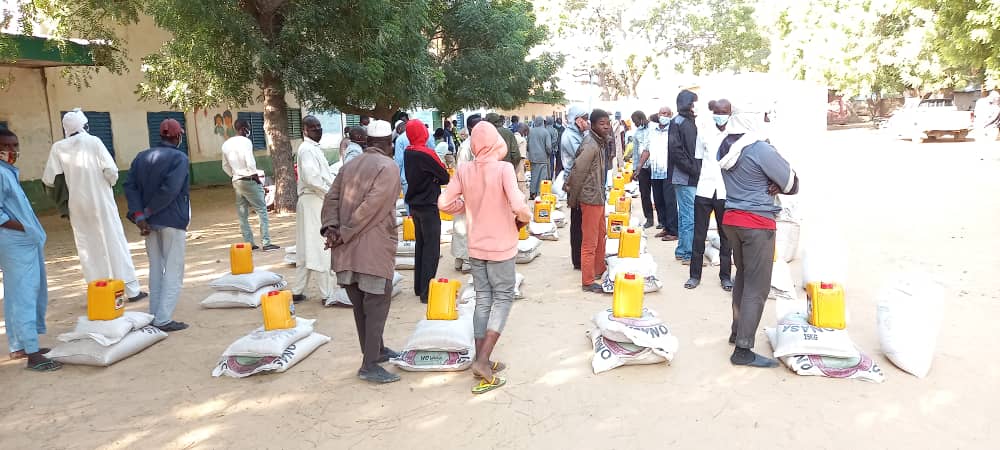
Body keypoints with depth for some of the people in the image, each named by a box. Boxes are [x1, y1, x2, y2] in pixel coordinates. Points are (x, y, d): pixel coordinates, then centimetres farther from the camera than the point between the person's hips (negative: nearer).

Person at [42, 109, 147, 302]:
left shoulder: (58, 147, -1)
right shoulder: (93, 142, -6)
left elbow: (49, 179, -4)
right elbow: (111, 170, -13)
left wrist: (68, 184, 16)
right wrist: (110, 182, 7)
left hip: (78, 205, 2)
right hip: (102, 202, -2)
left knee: (88, 248, 10)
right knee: (115, 244, 4)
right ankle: (131, 290, 6)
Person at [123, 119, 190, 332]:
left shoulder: (142, 157, 9)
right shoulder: (179, 158, -9)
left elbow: (130, 186, -1)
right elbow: (170, 189, -21)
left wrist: (139, 215, -7)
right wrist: (148, 211, -12)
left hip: (149, 221, 6)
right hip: (172, 221, -6)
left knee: (155, 269, 17)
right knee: (173, 271, 0)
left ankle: (154, 316, 20)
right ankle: (163, 319, -5)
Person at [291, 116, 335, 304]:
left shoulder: (314, 148, 17)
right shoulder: (307, 149, -14)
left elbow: (323, 175, 21)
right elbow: (311, 178, -25)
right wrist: (330, 193, -15)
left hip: (319, 201, 10)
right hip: (314, 202, -10)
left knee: (308, 249, 14)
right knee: (321, 249, -4)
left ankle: (298, 291, 21)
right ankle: (328, 294, 2)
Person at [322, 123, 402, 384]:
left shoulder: (351, 165, 16)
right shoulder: (389, 167, -7)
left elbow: (331, 198, 7)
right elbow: (373, 205, -17)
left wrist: (331, 226, -4)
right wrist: (344, 234, -14)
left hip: (348, 247, 8)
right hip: (375, 247, -7)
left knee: (361, 304, 16)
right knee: (376, 304, 0)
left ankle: (376, 351, 32)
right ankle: (369, 365, 2)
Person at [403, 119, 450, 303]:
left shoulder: (408, 153, 3)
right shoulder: (427, 154, -18)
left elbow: (410, 177, 8)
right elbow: (445, 177, -11)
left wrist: (429, 179, -4)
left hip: (415, 205, 8)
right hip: (429, 206, -8)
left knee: (421, 246, 16)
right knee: (431, 249, -2)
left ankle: (419, 287, 24)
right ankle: (426, 292, -1)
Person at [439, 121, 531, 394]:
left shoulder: (464, 171, -4)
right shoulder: (503, 169, -16)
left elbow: (444, 204, -3)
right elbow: (518, 206, -24)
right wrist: (524, 219, -3)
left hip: (476, 247, 4)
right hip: (500, 246, -4)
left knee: (483, 300, 14)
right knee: (503, 298, 8)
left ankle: (481, 359, 20)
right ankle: (483, 360, -2)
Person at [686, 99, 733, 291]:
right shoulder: (704, 134, 7)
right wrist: (698, 180, 6)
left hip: (726, 193, -2)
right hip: (704, 190, 2)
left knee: (726, 235, 8)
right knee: (699, 234, 4)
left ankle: (725, 275, 19)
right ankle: (695, 274, 13)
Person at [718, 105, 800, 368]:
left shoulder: (725, 148, 4)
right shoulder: (761, 150, -19)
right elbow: (792, 184, -11)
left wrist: (768, 184, -3)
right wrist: (776, 185, 5)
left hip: (731, 219, 8)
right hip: (757, 223, -8)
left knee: (742, 277, 22)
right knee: (757, 287, -2)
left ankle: (737, 332, 31)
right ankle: (743, 350, 0)